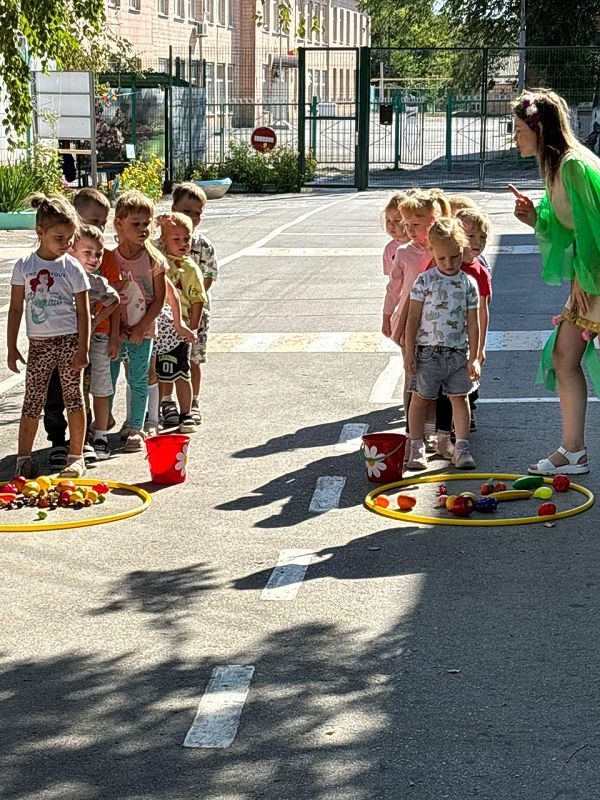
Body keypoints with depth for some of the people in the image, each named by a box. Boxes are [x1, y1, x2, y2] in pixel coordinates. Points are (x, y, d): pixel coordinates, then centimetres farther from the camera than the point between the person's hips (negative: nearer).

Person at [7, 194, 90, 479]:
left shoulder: (72, 268, -5)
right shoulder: (24, 266, -1)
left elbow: (83, 311, -2)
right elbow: (16, 309, 4)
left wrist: (82, 348, -7)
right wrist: (12, 347, 2)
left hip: (68, 341, -1)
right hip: (38, 343, 1)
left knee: (73, 397, 4)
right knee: (33, 400, 5)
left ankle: (76, 456, 13)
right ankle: (24, 457, 14)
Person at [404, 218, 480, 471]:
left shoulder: (469, 284, 3)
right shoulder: (424, 280, -3)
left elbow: (473, 324, 5)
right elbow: (413, 318, -1)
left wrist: (473, 358, 1)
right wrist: (410, 352, -6)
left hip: (458, 352, 2)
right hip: (427, 352, -2)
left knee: (460, 398, 5)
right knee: (420, 399, 3)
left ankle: (461, 447, 10)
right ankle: (416, 448, 11)